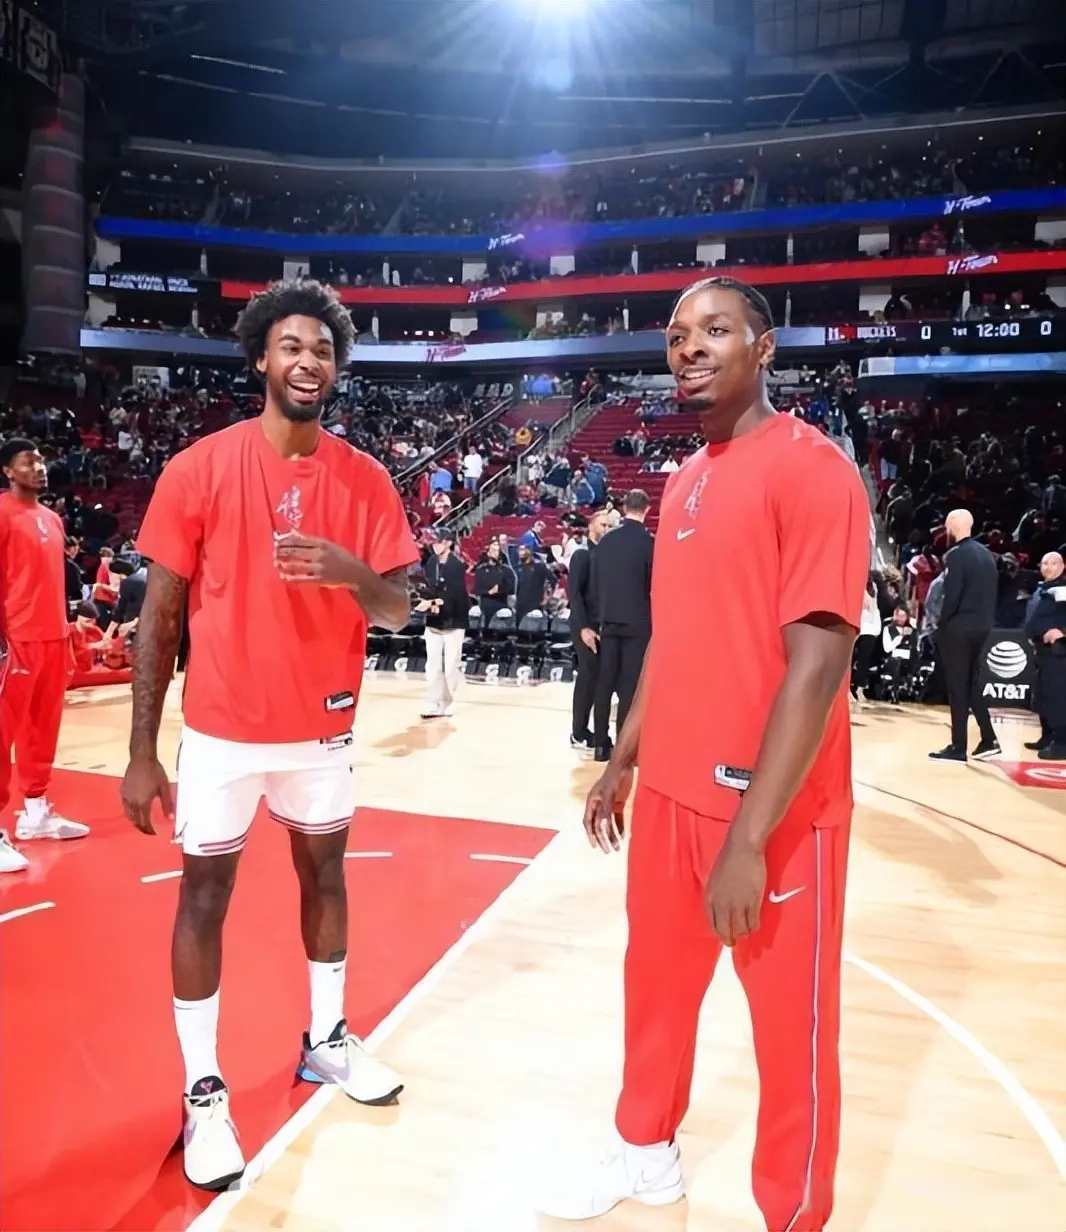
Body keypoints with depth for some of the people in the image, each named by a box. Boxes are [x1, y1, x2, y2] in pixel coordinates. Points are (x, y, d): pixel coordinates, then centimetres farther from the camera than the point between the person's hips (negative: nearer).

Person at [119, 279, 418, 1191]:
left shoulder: (366, 479, -2)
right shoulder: (200, 468, -8)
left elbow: (398, 612, -2)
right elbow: (160, 614, -6)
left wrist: (352, 574, -25)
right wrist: (142, 751, -7)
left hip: (324, 727, 3)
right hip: (223, 730, -2)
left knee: (324, 874, 16)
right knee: (204, 894, 6)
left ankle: (326, 1038, 38)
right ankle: (204, 1090, 25)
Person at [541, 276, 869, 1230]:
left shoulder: (810, 467, -14)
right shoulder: (683, 483, 11)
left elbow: (818, 661, -21)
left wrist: (748, 838, -22)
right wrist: (623, 762, 17)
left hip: (774, 814, -7)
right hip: (670, 794, 8)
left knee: (790, 1027, 10)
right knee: (657, 984, 21)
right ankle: (648, 1155, 45)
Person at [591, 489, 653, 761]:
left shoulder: (607, 540, 5)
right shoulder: (647, 542, -9)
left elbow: (597, 582, 9)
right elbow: (654, 584, -6)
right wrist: (653, 618, 7)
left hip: (609, 620, 4)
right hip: (637, 622, -4)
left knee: (604, 683, 7)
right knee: (630, 685, -2)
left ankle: (601, 744, 11)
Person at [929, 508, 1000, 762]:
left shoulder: (956, 554, -12)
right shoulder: (987, 554, 13)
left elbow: (951, 596, -18)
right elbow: (992, 593, 12)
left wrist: (941, 626, -9)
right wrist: (984, 620, 14)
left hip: (958, 627, -8)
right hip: (981, 626, 8)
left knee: (957, 688, -2)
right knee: (972, 684, 17)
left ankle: (958, 747, 1)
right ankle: (988, 740, 15)